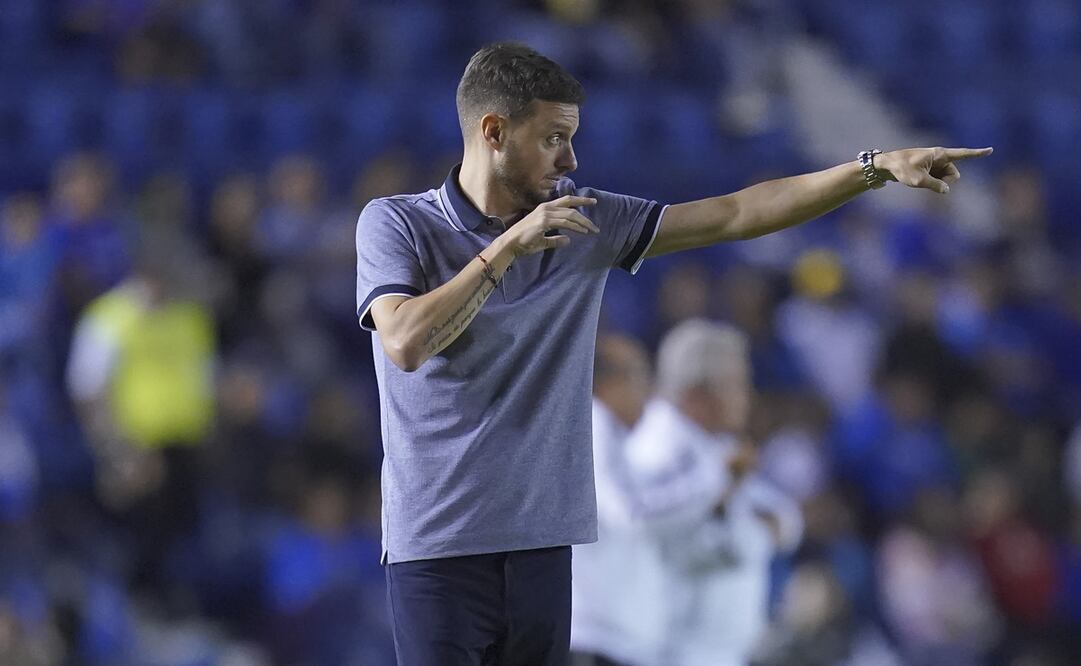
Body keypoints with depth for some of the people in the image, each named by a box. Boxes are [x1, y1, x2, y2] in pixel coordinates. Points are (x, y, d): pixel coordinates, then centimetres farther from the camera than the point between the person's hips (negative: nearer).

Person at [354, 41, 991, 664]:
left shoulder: (586, 222, 7)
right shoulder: (395, 224, -4)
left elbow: (735, 214, 7)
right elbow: (406, 344, -20)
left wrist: (879, 166, 2)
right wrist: (507, 248, -19)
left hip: (543, 542, 4)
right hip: (438, 545, -4)